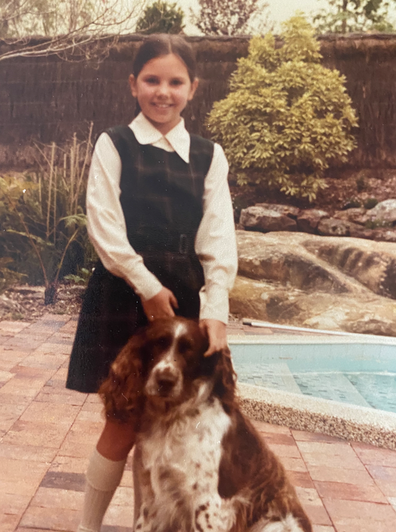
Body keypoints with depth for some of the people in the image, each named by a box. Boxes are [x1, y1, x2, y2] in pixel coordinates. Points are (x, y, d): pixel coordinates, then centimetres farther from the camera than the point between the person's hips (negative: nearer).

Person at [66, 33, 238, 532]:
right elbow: (105, 229, -7)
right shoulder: (114, 144, 2)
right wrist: (149, 287, -11)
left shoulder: (209, 155, 9)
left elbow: (219, 237, 0)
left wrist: (215, 307, -11)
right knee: (125, 422, 0)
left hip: (184, 296, 3)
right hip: (125, 293, -3)